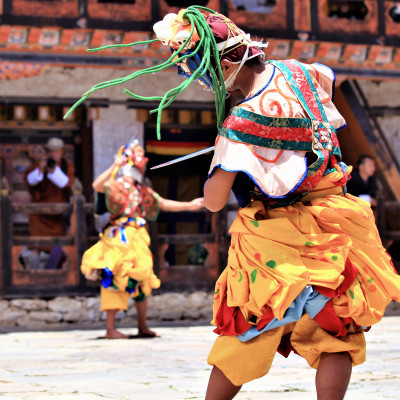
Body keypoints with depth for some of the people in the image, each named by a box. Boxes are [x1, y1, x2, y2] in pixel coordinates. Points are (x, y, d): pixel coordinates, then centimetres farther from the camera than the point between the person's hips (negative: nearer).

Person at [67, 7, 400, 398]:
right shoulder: (297, 71, -2)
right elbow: (329, 77, 25)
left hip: (272, 239, -4)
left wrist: (219, 167, 4)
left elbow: (213, 202, -17)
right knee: (334, 335, 5)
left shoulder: (241, 124, -22)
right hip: (331, 225, 5)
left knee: (246, 333, 12)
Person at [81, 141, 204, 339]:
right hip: (119, 239, -7)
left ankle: (143, 327, 20)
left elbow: (164, 204, 26)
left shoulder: (144, 192, 20)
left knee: (142, 283, 10)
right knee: (115, 281, -11)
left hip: (138, 240, 7)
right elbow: (97, 185, -20)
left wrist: (189, 205, 23)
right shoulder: (116, 186, -1)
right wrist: (114, 166, -25)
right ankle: (110, 328, -9)